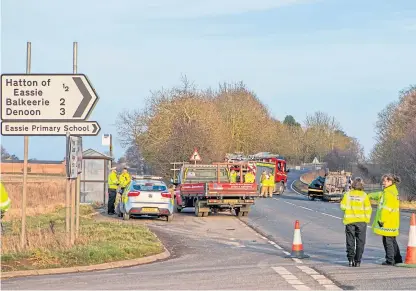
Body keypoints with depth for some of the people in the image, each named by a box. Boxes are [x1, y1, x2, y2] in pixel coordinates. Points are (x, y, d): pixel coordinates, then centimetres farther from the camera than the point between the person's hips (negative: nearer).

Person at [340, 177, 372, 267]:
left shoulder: (348, 194, -3)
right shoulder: (364, 195, -5)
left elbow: (343, 206, -4)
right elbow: (368, 209, -5)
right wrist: (367, 219, 7)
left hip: (350, 220, 1)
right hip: (361, 220, -1)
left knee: (350, 242, 8)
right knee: (360, 242, 7)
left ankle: (351, 260, 2)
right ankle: (357, 261, 4)